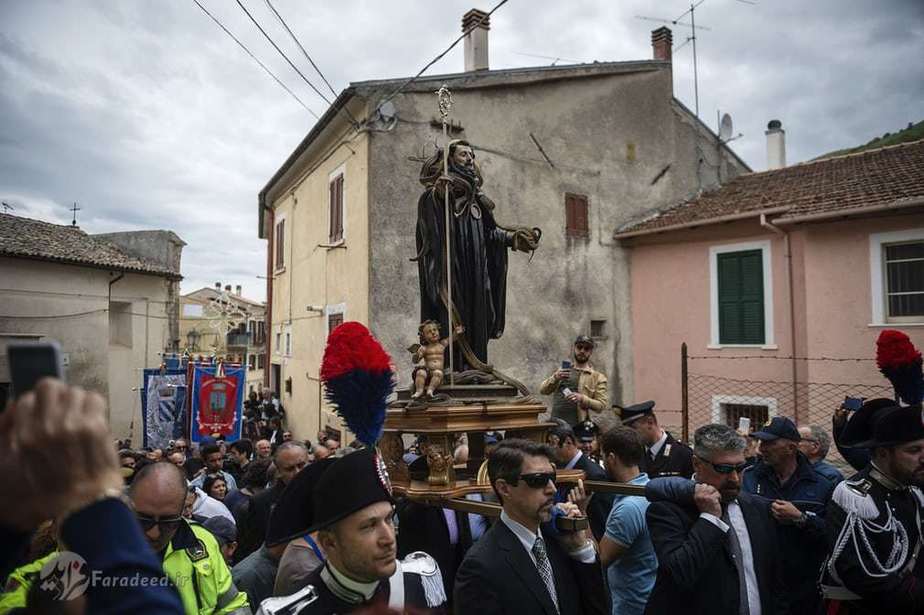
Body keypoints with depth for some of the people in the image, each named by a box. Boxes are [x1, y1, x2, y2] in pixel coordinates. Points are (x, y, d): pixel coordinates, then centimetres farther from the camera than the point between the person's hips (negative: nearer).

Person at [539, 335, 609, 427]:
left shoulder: (598, 377, 9)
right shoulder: (562, 371, 19)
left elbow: (602, 405, 1)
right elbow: (543, 390, 7)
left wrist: (582, 399, -16)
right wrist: (555, 378, -12)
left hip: (577, 427, -3)